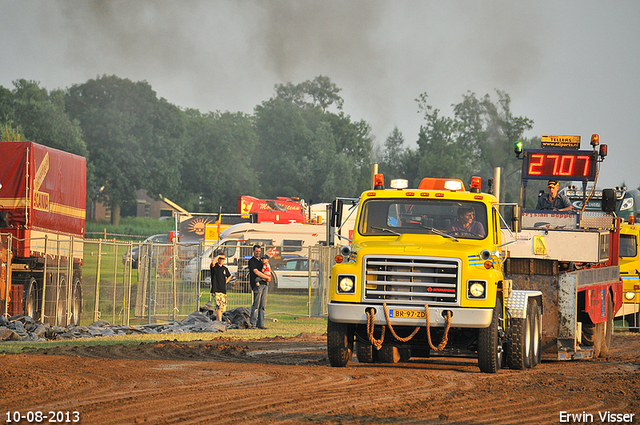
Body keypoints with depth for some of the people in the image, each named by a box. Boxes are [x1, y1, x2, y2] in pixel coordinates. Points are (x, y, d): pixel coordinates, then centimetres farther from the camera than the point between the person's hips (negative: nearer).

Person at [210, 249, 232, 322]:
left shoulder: (225, 268, 14)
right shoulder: (215, 266, -3)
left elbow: (229, 276, 33)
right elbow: (213, 262, -29)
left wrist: (226, 282, 15)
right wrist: (218, 256, -15)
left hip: (223, 290, 7)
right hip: (216, 290, -7)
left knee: (222, 308, 8)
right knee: (219, 307, -17)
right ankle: (220, 322, -22)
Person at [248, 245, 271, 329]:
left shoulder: (261, 261, 22)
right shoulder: (251, 261, -1)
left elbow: (265, 271, 26)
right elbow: (256, 272, -11)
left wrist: (265, 278, 3)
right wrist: (268, 277, -6)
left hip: (265, 284, 7)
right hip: (257, 284, -7)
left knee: (263, 306, 4)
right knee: (256, 305, -10)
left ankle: (261, 324, 5)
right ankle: (253, 324, -9)